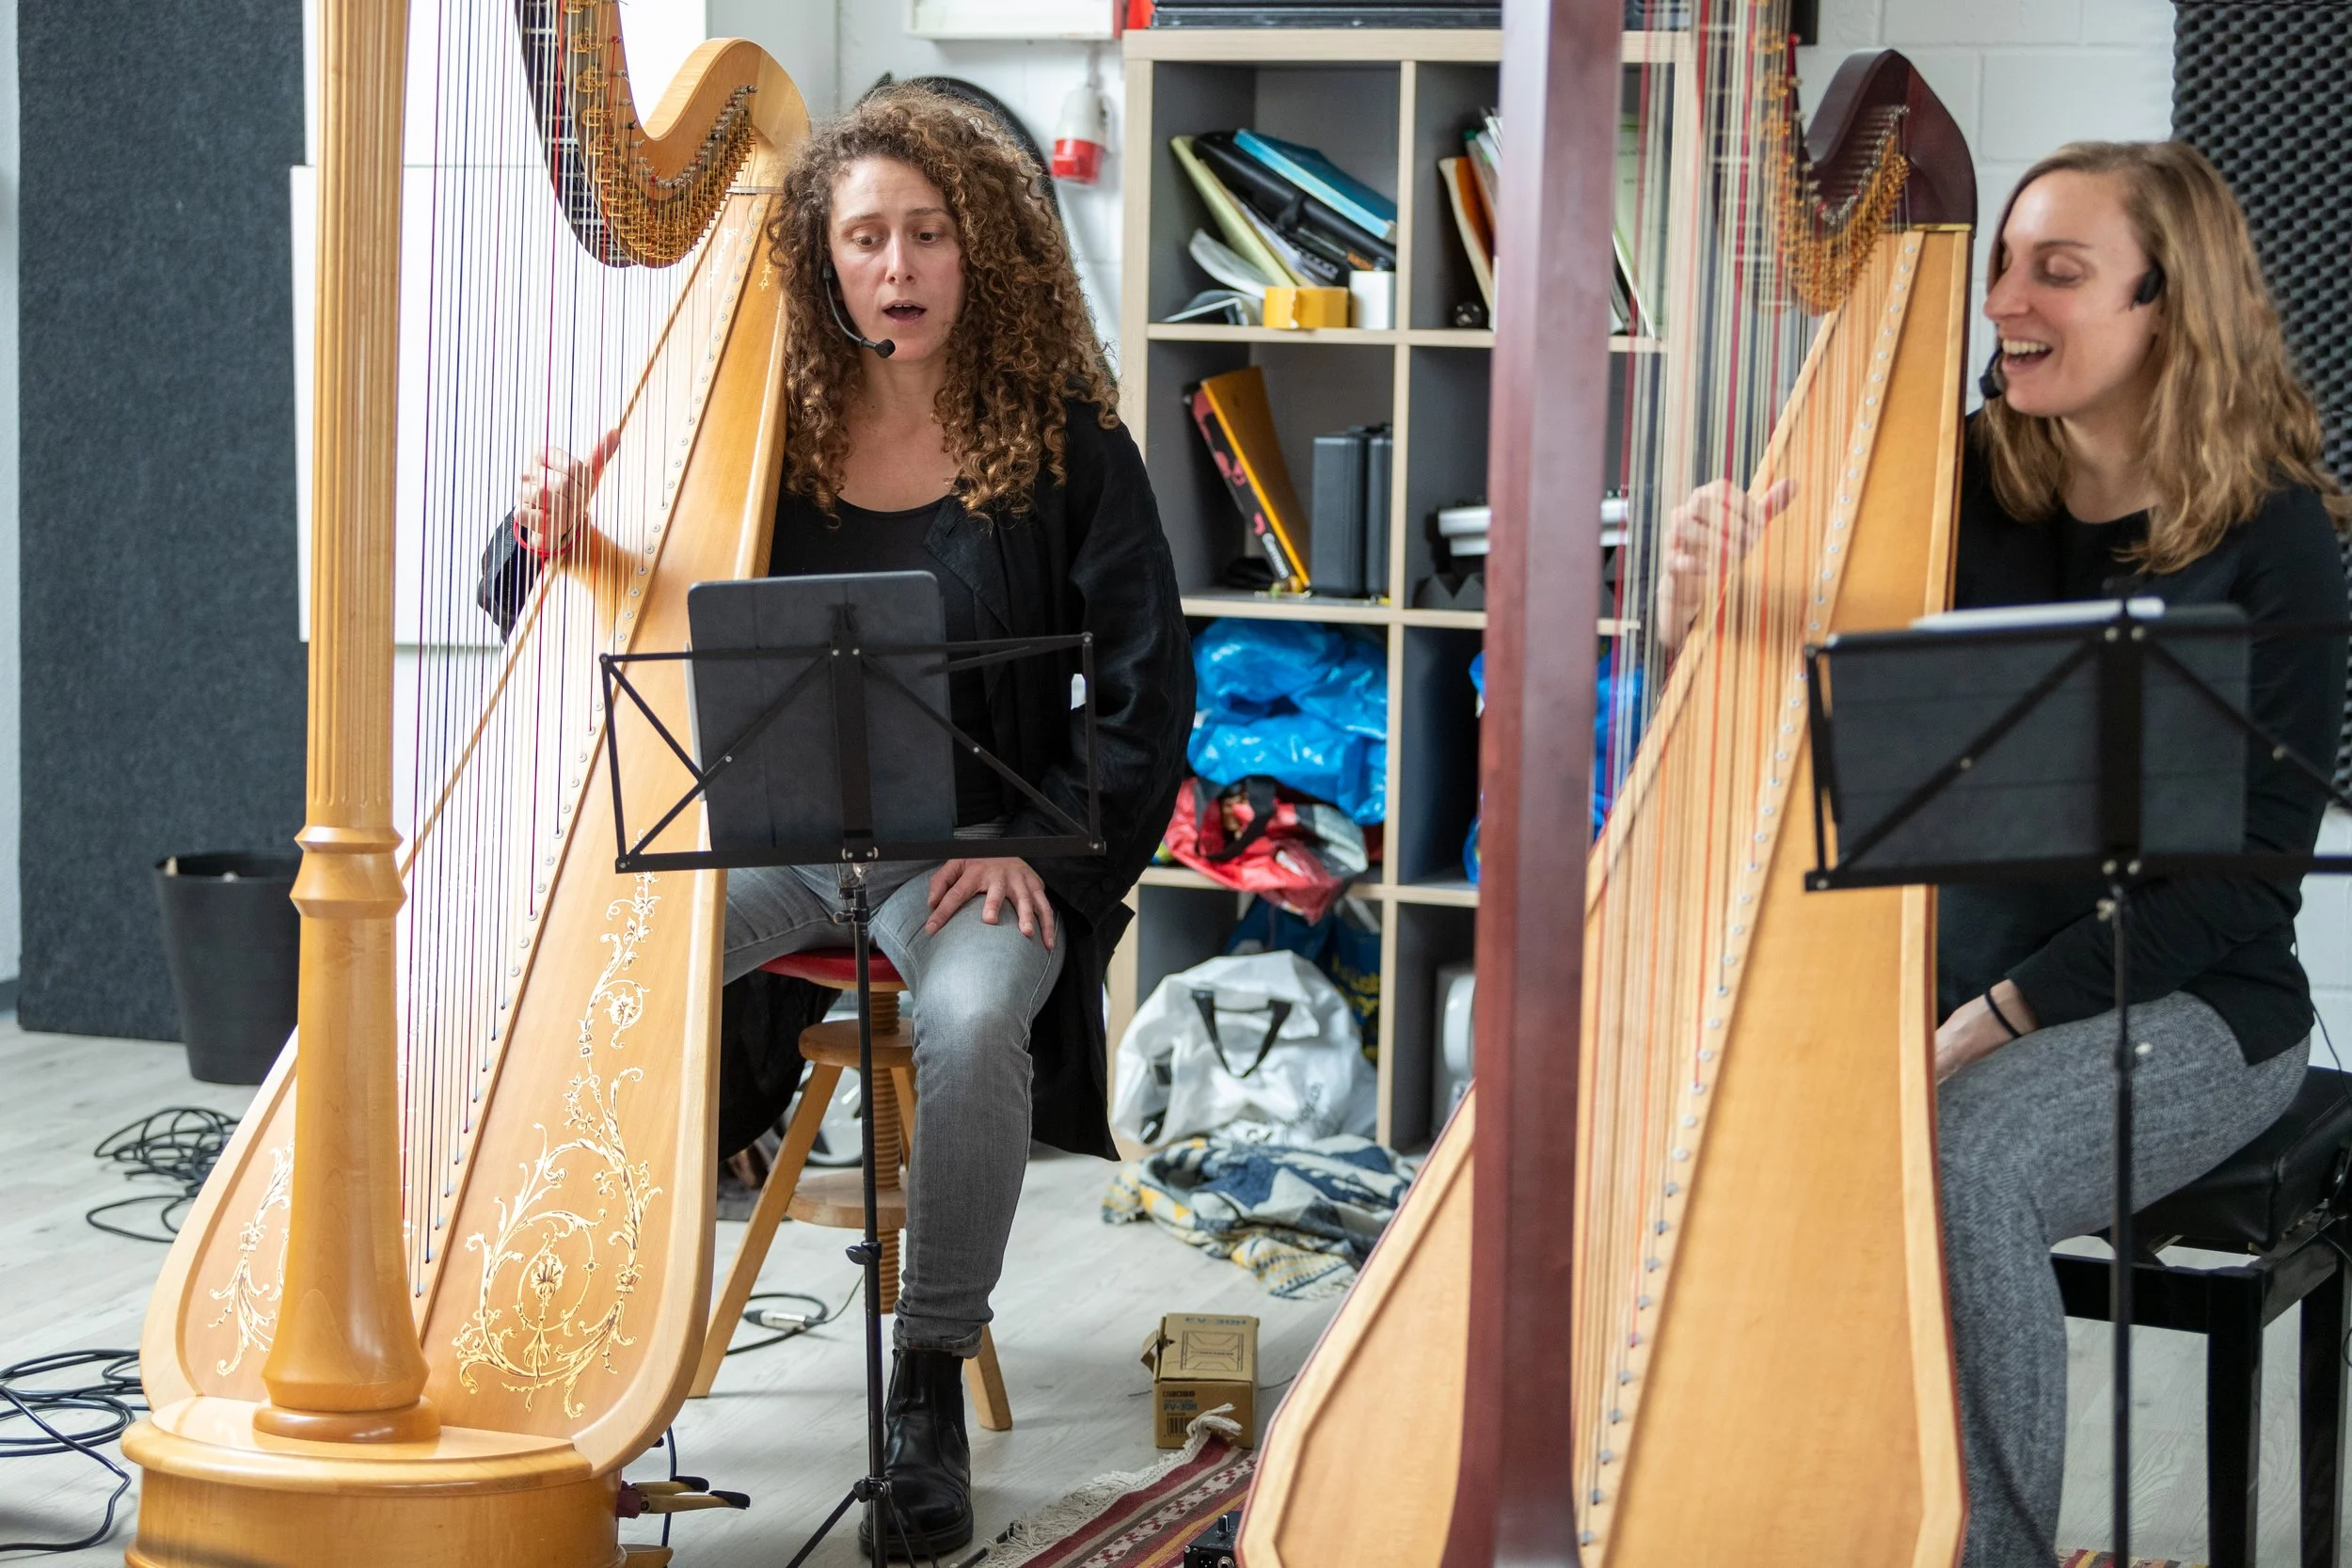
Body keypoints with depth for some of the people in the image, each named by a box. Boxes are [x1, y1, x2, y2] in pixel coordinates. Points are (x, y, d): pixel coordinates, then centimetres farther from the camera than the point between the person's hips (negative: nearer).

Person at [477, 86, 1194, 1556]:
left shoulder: (1064, 441, -1)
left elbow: (1148, 681, -1)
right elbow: (535, 610, 5)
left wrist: (1046, 847, -12)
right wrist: (555, 539, -19)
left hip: (973, 843, -2)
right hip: (765, 823, 2)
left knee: (974, 1019, -35)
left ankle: (932, 1379, -16)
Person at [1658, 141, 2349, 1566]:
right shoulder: (1963, 491, 3)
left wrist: (1997, 1017, -21)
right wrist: (1703, 616, -21)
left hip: (2181, 1011, -4)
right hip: (1946, 971, 4)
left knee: (1962, 1157, -33)